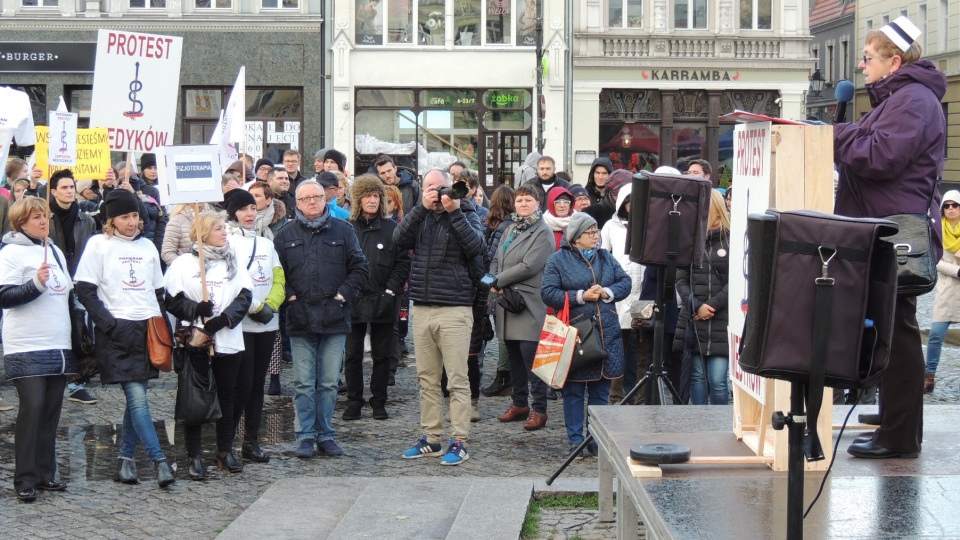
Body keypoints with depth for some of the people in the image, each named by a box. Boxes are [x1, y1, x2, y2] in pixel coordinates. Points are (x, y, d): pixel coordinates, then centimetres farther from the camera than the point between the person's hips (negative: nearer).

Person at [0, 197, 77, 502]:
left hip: (59, 347, 7)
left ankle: (46, 474, 14)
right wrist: (36, 284, -25)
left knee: (51, 411, 7)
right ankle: (25, 480, -5)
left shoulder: (55, 251, 18)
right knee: (32, 408, -10)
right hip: (26, 348, -7)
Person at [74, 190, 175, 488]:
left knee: (137, 395, 6)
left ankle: (126, 458, 16)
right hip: (117, 331, -5)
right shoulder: (98, 244, 0)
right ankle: (159, 460, -11)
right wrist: (110, 324, -13)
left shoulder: (147, 246, 14)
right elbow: (85, 291, -5)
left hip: (148, 329, 5)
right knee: (137, 397, -11)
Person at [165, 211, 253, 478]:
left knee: (228, 396, 9)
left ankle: (225, 451, 20)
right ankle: (194, 456, 6)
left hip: (228, 340, 4)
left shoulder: (234, 262, 12)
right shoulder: (183, 263, 1)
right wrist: (197, 310, -20)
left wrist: (223, 319, -12)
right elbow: (172, 300, -4)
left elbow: (244, 296, 3)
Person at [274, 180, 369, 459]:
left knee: (329, 383, 5)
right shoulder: (286, 235, 7)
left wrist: (343, 294, -4)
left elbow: (360, 268, 5)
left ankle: (325, 434, 14)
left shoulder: (343, 231, 6)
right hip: (300, 319, 0)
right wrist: (289, 296, -5)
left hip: (334, 319, 0)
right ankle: (306, 436, 10)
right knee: (304, 383, 2)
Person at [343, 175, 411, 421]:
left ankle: (379, 402, 16)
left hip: (382, 301, 0)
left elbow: (403, 262, 0)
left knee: (382, 355, 6)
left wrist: (392, 289, -8)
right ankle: (353, 402, 14)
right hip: (353, 301, 0)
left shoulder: (392, 228, 1)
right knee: (352, 355, 5)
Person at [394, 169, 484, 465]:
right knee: (427, 379, 10)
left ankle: (459, 442, -2)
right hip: (421, 308, 5)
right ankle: (431, 438, 18)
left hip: (454, 310, -5)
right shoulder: (420, 216, 12)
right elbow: (400, 238, -6)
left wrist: (454, 212, -17)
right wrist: (422, 207, -12)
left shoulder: (465, 215, 2)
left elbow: (476, 247, -15)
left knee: (457, 380, -4)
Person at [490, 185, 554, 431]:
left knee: (530, 355, -9)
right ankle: (519, 404, 23)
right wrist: (495, 283, -3)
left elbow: (529, 266, -16)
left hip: (530, 303, -8)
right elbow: (496, 260, 17)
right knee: (514, 355, 13)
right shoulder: (510, 229, 18)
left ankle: (539, 410, -4)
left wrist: (498, 281, -11)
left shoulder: (543, 232, -7)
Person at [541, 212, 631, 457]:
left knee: (601, 390, 7)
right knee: (573, 390, 2)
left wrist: (607, 292, -7)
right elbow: (548, 293, -8)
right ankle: (575, 440, 11)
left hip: (606, 333, 4)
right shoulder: (558, 260, -1)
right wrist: (581, 296, -14)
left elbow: (625, 282, 12)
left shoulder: (605, 257, 13)